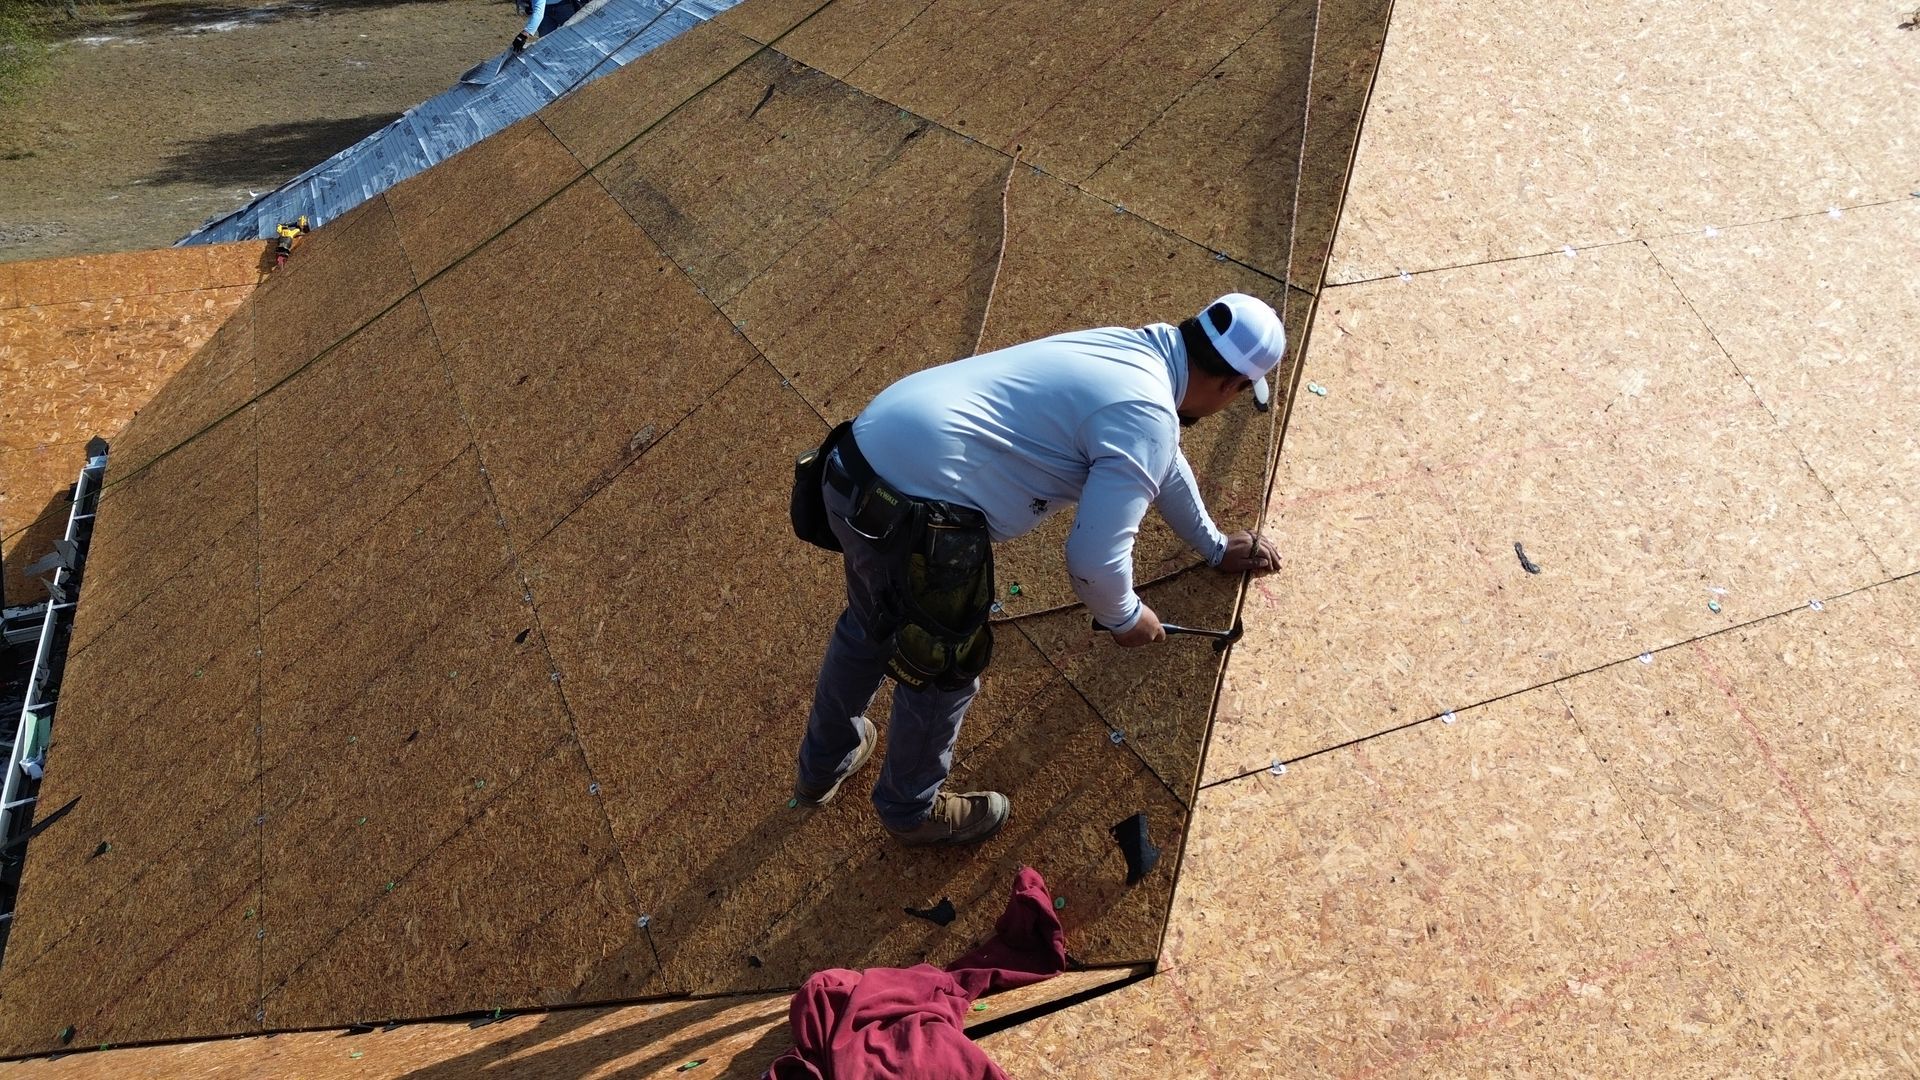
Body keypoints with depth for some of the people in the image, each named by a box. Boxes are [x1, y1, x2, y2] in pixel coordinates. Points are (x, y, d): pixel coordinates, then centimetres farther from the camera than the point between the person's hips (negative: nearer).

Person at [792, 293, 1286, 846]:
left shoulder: (1134, 348, 16)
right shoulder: (1148, 418, -13)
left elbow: (1163, 464, 33)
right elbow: (1094, 560, -15)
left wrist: (1214, 546, 45)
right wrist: (1124, 617, 6)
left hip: (861, 458, 9)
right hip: (912, 511, -9)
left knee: (870, 624, 32)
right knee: (945, 669, 16)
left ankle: (822, 768, 55)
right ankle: (912, 809, 42)